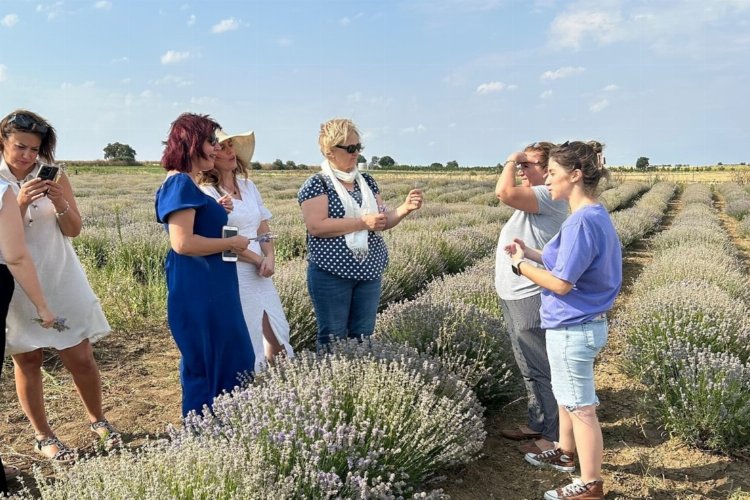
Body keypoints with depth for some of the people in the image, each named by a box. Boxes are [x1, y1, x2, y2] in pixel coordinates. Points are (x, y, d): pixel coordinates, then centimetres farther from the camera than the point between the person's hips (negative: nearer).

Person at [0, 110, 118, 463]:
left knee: (81, 359, 2)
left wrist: (58, 201, -18)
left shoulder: (54, 175, 1)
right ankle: (42, 436, 23)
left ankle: (97, 420, 25)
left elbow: (74, 230, 0)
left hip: (60, 281, 1)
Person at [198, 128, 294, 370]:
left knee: (278, 337, 11)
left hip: (260, 275, 7)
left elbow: (264, 227, 12)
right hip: (232, 276, -6)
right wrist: (258, 259, -7)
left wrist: (270, 258, -5)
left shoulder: (248, 186, 11)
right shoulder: (207, 193, -9)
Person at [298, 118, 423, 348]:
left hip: (370, 272, 6)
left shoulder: (367, 181, 10)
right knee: (332, 340, 5)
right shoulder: (316, 184, -8)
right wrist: (363, 223, -21)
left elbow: (383, 221, 10)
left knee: (363, 338, 12)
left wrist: (405, 208, -10)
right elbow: (316, 226, -20)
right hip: (331, 274, -5)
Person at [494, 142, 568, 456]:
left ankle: (553, 436, 12)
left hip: (531, 299, -11)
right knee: (529, 369, 21)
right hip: (516, 297, 11)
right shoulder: (532, 201, 16)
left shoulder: (548, 197, -18)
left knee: (541, 371, -1)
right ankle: (536, 425, 35)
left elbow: (504, 192, -29)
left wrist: (511, 160, -16)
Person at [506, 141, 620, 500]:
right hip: (579, 324, 10)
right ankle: (566, 453, 45)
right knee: (567, 396, 26)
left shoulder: (582, 221, -24)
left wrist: (520, 265, -10)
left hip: (573, 329, -10)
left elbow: (561, 283, -24)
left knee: (581, 407, 4)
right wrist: (532, 253, 6)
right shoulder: (596, 215, 6)